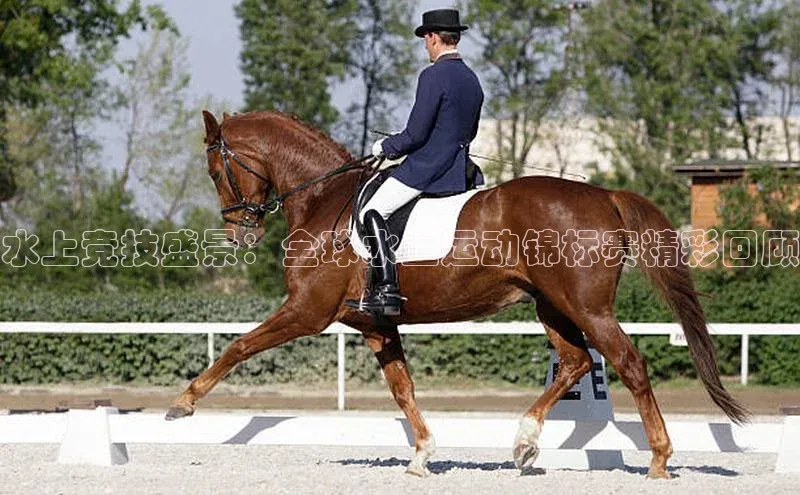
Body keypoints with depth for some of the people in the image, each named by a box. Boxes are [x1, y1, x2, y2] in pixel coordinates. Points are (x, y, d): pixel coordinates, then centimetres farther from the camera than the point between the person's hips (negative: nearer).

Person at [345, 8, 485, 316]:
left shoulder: (433, 76, -15)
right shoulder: (472, 80, 13)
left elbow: (415, 134, -17)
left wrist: (385, 147, 0)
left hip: (426, 168, -9)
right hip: (460, 171, 9)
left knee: (372, 213, -11)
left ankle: (386, 290, -24)